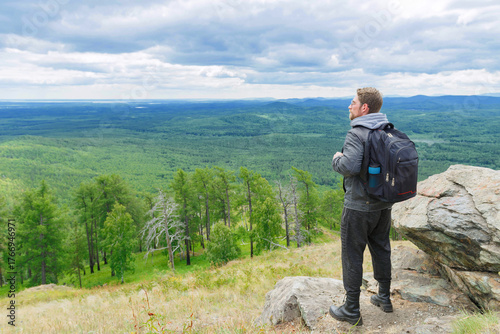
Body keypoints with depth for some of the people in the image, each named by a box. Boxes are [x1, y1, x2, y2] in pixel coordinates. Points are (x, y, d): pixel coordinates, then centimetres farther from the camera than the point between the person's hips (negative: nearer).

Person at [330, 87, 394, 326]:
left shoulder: (356, 134, -20)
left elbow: (349, 166, -30)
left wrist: (336, 159, -10)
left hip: (359, 206, -8)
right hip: (384, 203, 8)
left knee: (352, 255, 4)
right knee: (381, 248, 21)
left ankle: (351, 310, 14)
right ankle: (384, 297, 36)